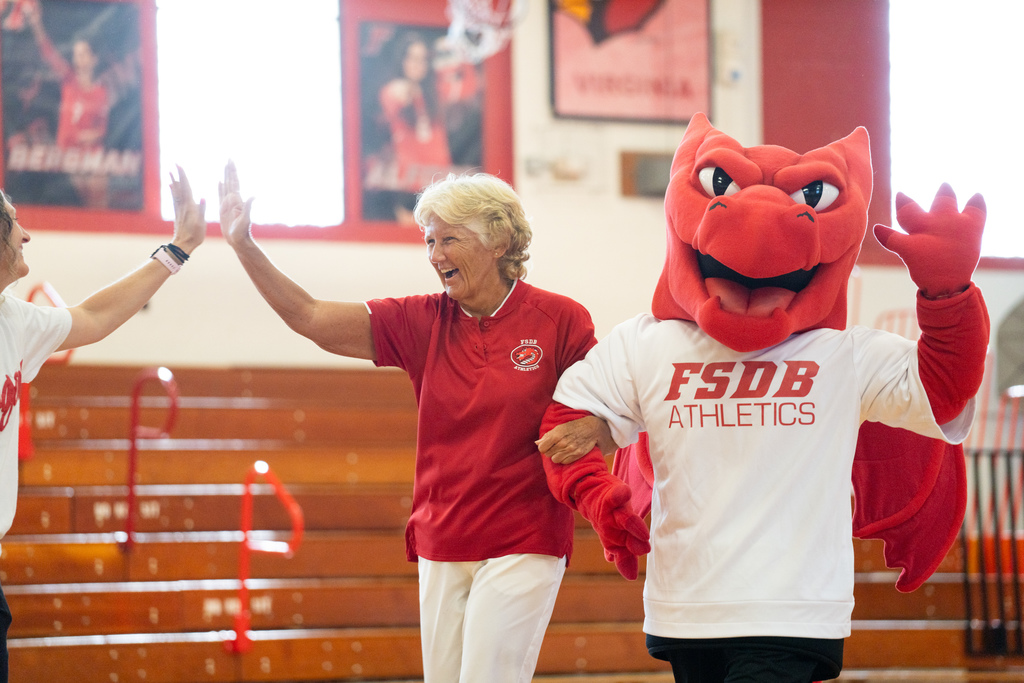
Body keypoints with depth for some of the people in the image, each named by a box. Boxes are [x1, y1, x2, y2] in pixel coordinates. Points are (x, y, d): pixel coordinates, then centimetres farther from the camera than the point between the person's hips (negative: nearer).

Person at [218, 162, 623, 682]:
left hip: (521, 546, -4)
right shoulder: (423, 322, 5)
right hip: (443, 547, 5)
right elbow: (310, 318, 1)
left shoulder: (560, 321, -5)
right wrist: (243, 245, -6)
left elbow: (609, 423, 2)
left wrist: (588, 433, -21)